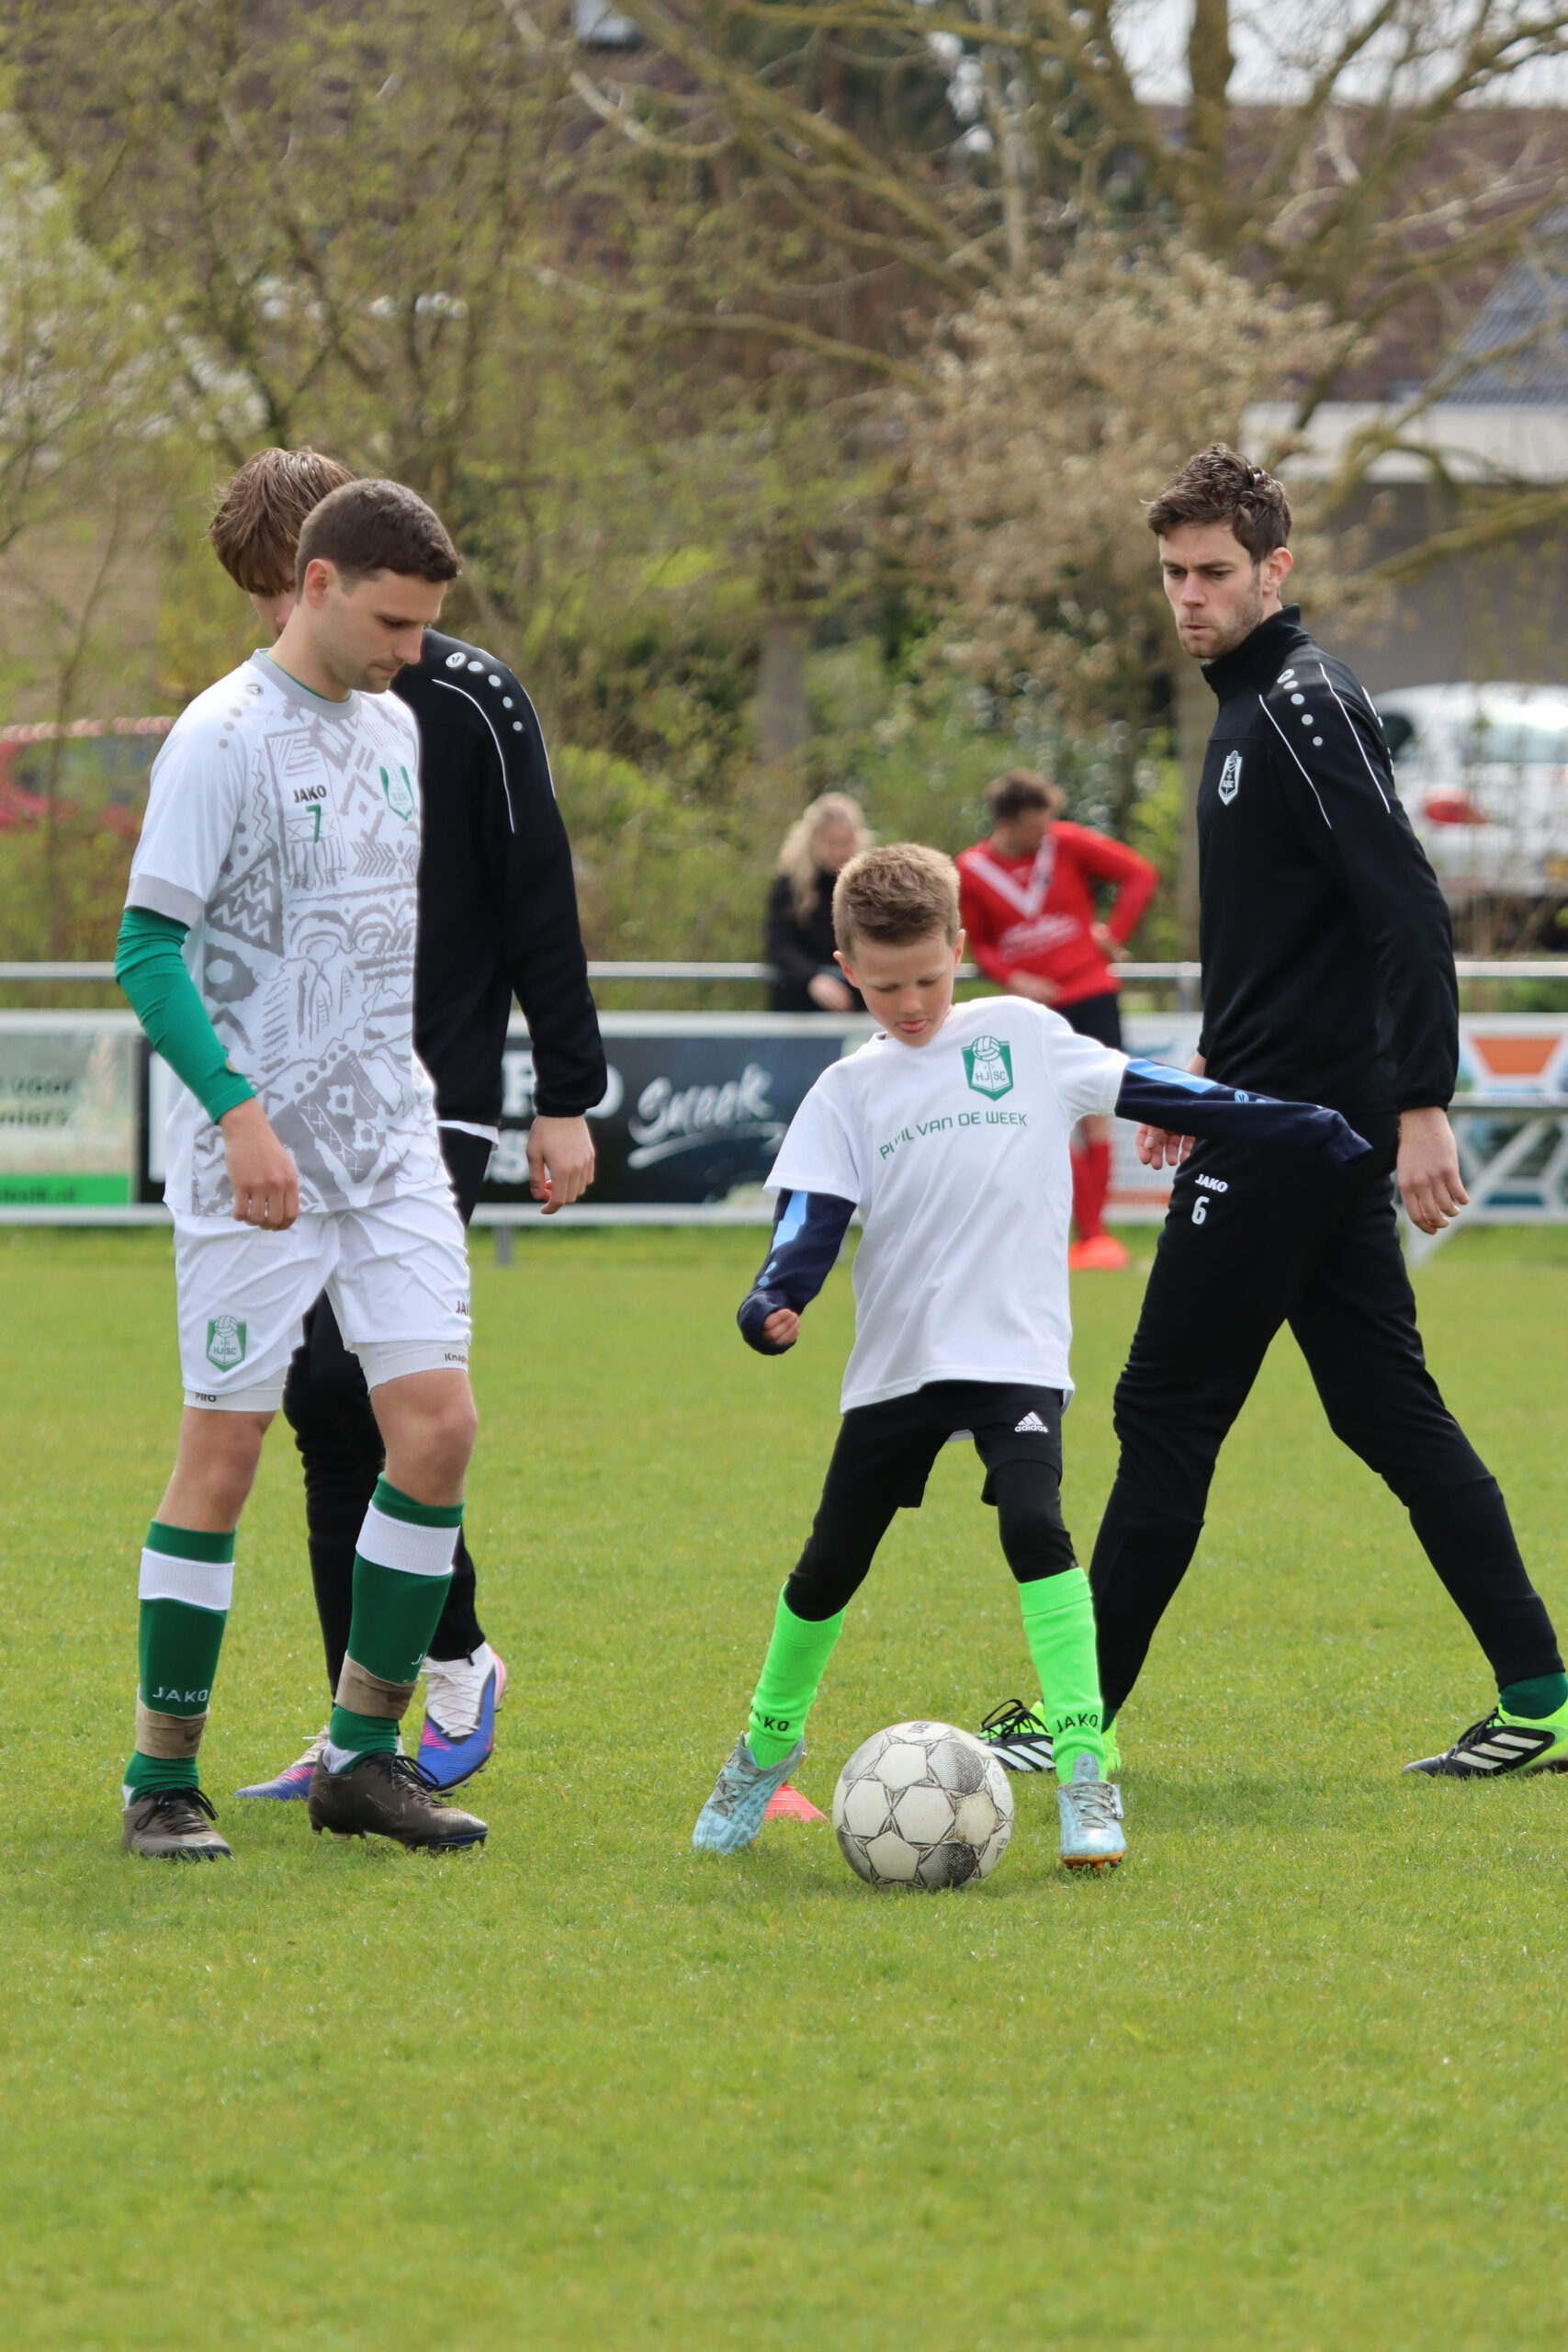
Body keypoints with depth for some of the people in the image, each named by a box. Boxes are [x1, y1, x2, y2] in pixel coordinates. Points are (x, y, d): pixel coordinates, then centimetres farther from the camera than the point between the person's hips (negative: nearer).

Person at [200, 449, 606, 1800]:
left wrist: (566, 1096, -4)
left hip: (432, 1105, -5)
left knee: (360, 1379, -18)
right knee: (327, 1416, 3)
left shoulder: (469, 703, -4)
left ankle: (455, 1654, 0)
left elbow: (539, 902, -2)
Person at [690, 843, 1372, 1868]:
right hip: (895, 1363, 2)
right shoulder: (849, 1093, 6)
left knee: (1033, 1523, -25)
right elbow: (811, 1219, -3)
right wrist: (773, 1303, -25)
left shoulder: (1025, 1037, 4)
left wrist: (1299, 1124, 10)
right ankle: (767, 1749, 34)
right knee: (829, 1567, 9)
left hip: (1017, 1353, -2)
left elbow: (1146, 1089, 10)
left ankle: (1087, 1774, -25)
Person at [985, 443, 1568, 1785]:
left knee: (1168, 1409, -4)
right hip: (1292, 1115, 10)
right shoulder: (1258, 706, 17)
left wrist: (1422, 1105, -27)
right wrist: (1211, 1077, 26)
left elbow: (1409, 911, -22)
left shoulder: (1306, 707, -14)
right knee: (1387, 1409, 9)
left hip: (1293, 1131, -10)